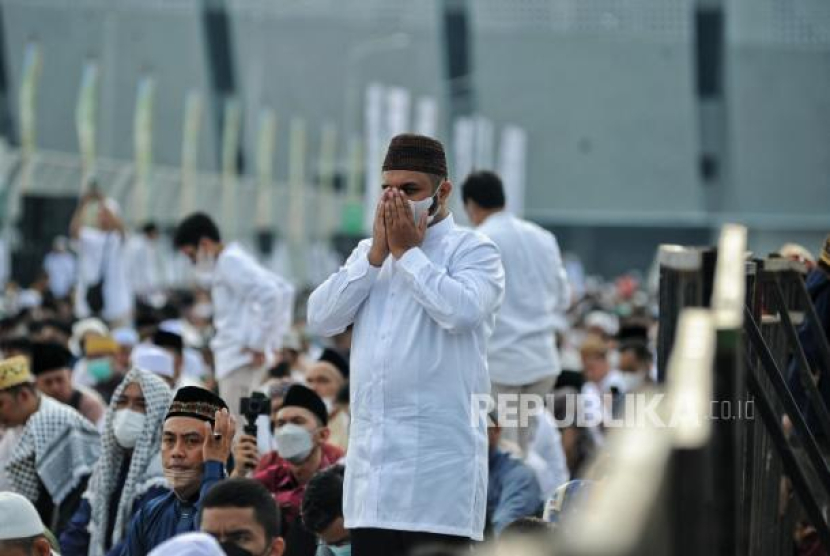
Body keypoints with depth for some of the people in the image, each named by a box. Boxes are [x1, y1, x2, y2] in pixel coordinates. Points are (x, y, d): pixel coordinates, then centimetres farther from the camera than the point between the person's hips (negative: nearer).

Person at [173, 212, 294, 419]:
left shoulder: (230, 261, -8)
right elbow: (285, 290, 25)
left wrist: (259, 344, -18)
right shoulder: (235, 260, 21)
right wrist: (273, 338, 19)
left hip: (242, 356, -10)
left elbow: (270, 294, -22)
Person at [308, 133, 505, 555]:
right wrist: (377, 254, -1)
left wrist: (407, 251, -8)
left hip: (439, 454, -6)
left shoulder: (472, 250, 0)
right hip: (372, 455, 6)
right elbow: (320, 319, 6)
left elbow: (462, 311, -20)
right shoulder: (367, 252, 19)